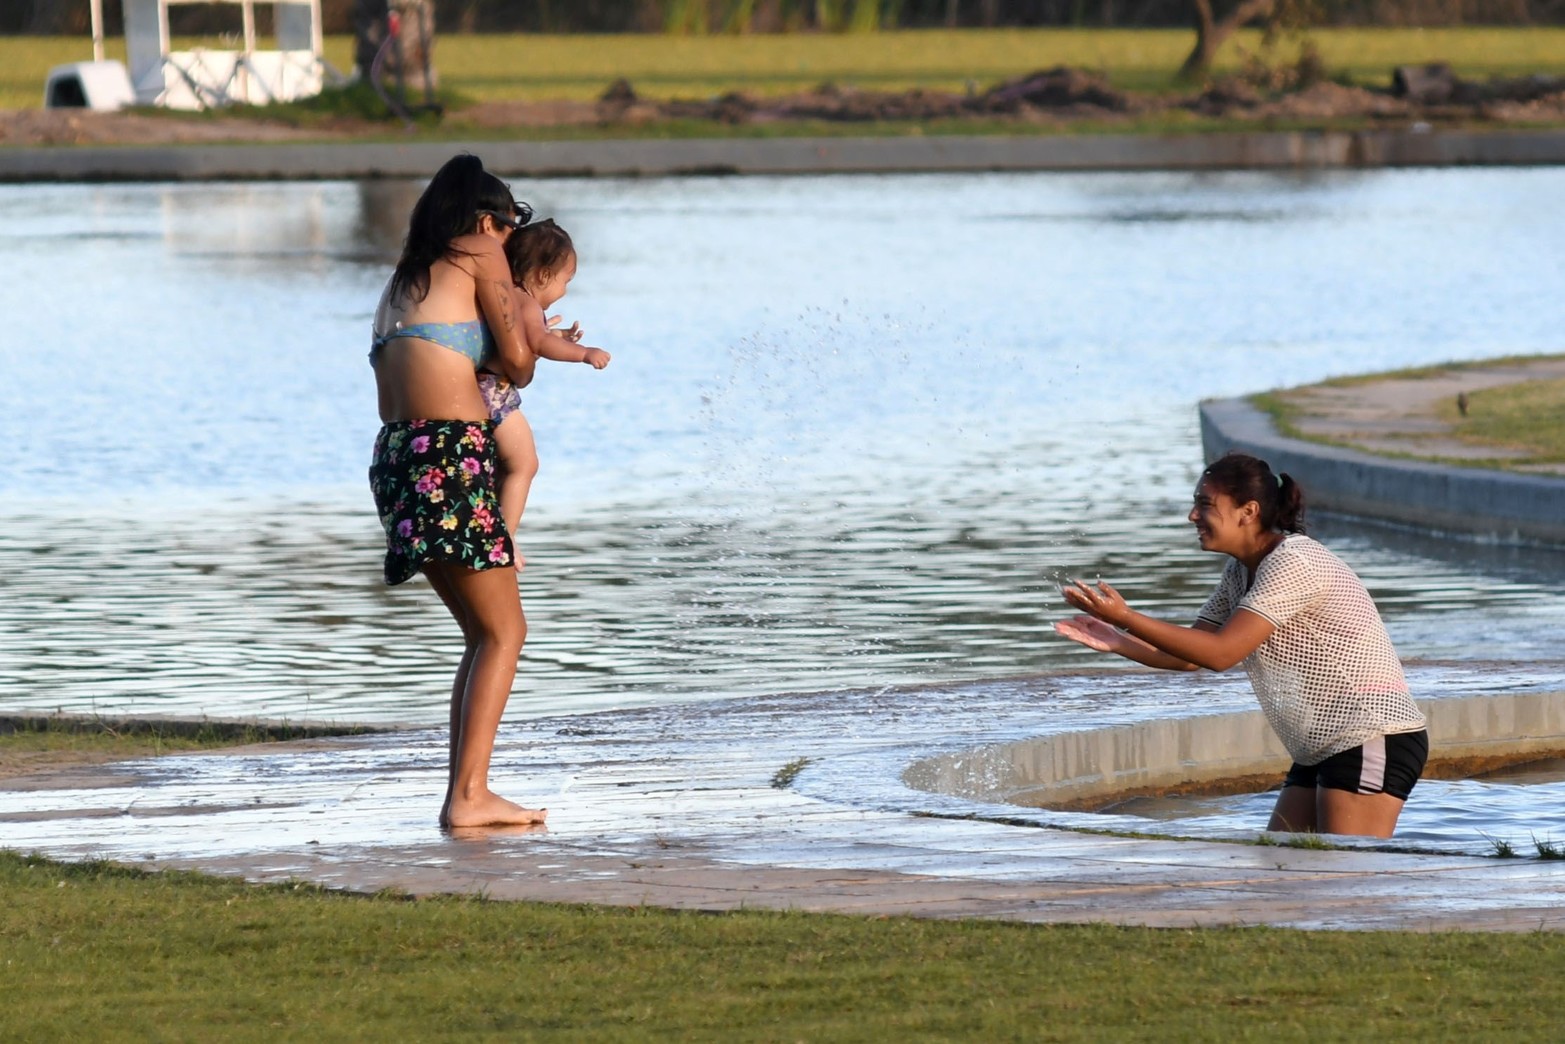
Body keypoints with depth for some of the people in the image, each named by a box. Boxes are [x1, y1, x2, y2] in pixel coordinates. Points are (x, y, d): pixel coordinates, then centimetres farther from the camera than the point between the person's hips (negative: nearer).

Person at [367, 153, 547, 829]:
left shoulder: (404, 278, 26)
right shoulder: (480, 255, 3)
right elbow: (516, 361, -2)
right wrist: (522, 361, 21)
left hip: (396, 457, 8)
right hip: (449, 453, -8)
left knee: (483, 634, 16)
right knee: (504, 631, -5)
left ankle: (462, 793, 11)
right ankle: (470, 794, -14)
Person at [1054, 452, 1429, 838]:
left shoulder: (1293, 563, -18)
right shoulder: (1241, 572, 13)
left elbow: (1220, 653, -22)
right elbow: (1190, 655, 12)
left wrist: (1124, 617, -22)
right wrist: (1117, 642, -4)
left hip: (1372, 742, -10)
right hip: (1321, 749, 10)